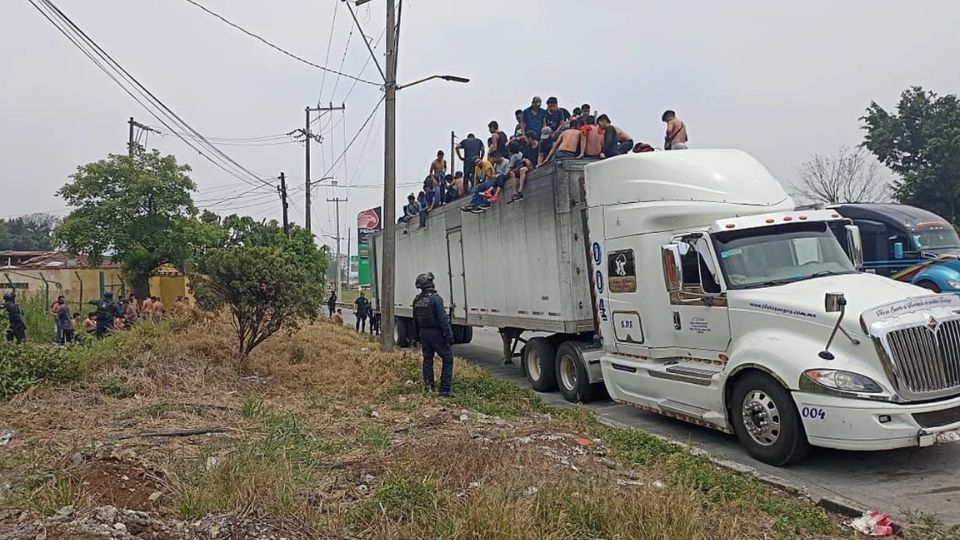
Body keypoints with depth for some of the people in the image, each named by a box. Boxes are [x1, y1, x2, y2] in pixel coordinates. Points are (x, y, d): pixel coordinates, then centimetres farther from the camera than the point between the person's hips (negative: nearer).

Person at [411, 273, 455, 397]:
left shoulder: (417, 300, 5)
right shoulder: (435, 298, -18)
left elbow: (415, 320, 14)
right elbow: (443, 319, -21)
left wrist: (417, 335, 24)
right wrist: (449, 335, -17)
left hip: (424, 333, 7)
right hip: (436, 333, -7)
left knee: (427, 359, 17)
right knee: (447, 359, -1)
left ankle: (428, 385, 20)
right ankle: (445, 390, -5)